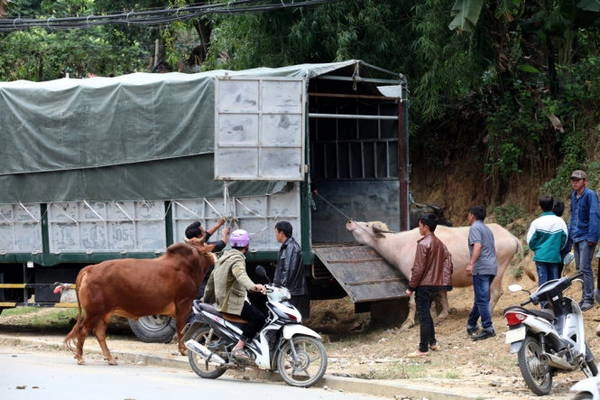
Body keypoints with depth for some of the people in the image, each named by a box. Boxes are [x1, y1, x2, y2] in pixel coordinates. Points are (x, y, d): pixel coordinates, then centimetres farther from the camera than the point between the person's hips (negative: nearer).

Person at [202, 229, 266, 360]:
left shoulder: (224, 257, 17)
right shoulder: (237, 259, -14)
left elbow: (212, 277, 25)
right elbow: (240, 275, -36)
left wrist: (207, 298, 36)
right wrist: (253, 286, -54)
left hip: (222, 299, 10)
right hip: (232, 302, -10)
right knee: (258, 318, -18)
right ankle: (238, 348, -23)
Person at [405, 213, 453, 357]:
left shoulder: (423, 244, -17)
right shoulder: (440, 244, 8)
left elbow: (418, 268, -18)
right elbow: (448, 263, 9)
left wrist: (411, 287, -12)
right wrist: (445, 282, 14)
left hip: (424, 285, -8)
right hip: (435, 284, 8)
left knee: (423, 316, -4)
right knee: (426, 314, 22)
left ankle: (423, 349, -2)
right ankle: (433, 343, 28)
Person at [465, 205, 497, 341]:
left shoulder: (475, 228, -6)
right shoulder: (487, 229, 22)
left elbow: (477, 246, -20)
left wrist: (471, 263, -27)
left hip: (481, 268, -9)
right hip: (492, 267, 9)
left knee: (482, 300, -9)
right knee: (480, 298, 16)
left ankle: (488, 329, -13)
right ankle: (471, 324, 25)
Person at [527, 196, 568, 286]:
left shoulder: (536, 222, -9)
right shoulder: (560, 221, -3)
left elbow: (530, 240, -4)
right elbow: (565, 237, 5)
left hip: (541, 256, -2)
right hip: (555, 256, 2)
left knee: (542, 280, 2)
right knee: (554, 279, 8)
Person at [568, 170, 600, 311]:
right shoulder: (574, 196, 13)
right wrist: (570, 233, 17)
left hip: (586, 238, -8)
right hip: (577, 238, 8)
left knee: (585, 268, -11)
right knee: (579, 268, 11)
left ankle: (588, 298, -8)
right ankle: (585, 296, 18)